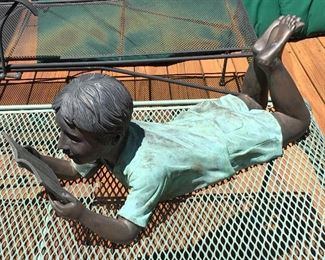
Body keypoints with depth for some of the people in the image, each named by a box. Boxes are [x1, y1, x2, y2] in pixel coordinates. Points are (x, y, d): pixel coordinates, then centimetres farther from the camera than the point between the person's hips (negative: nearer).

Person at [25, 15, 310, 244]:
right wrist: (40, 161, -21)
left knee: (298, 120, 18)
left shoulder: (148, 169, -43)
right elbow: (76, 170, -5)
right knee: (249, 101, 36)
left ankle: (270, 62, 12)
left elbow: (126, 232, -38)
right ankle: (262, 59, 24)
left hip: (228, 139, -5)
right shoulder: (107, 133, -21)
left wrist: (82, 214, -50)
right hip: (200, 119, 6)